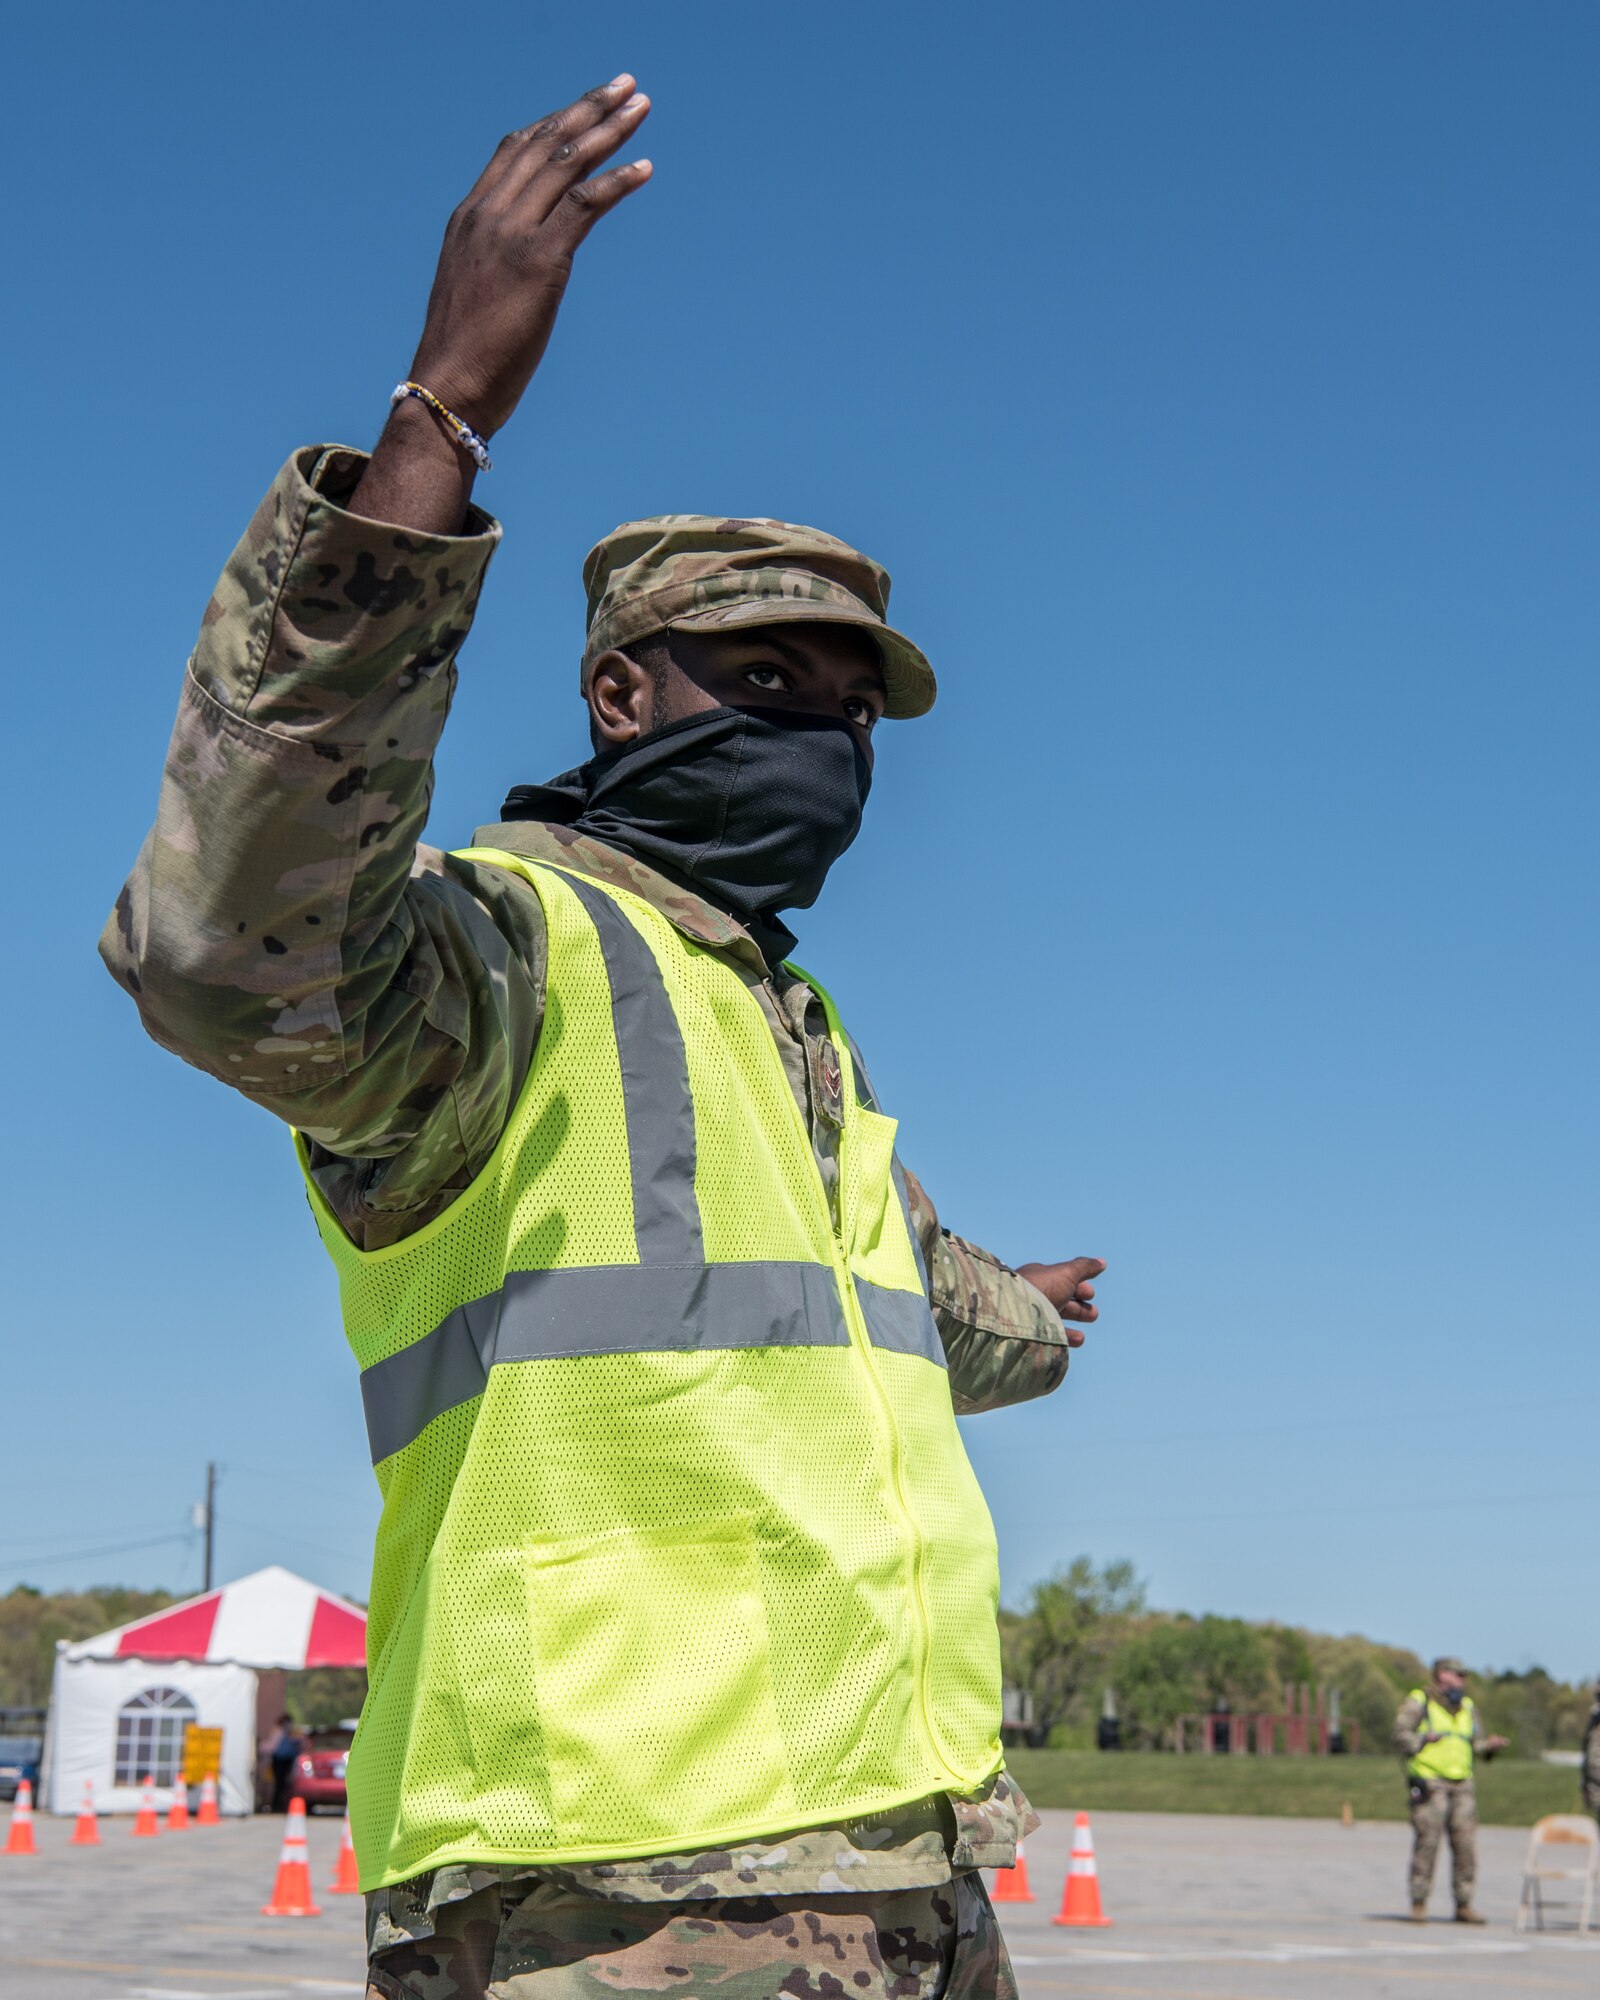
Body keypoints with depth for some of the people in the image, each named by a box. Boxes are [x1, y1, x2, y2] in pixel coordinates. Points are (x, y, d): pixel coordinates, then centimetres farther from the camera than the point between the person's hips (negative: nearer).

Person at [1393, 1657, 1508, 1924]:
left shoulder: (1467, 1707, 18)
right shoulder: (1419, 1701, 1)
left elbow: (1475, 1743, 18)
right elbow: (1400, 1735, -3)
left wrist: (1490, 1745, -2)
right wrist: (1424, 1739, -18)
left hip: (1461, 1784, 5)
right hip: (1429, 1782, -5)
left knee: (1465, 1844, 0)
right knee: (1427, 1842, -7)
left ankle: (1463, 1906, 7)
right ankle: (1419, 1904, 0)